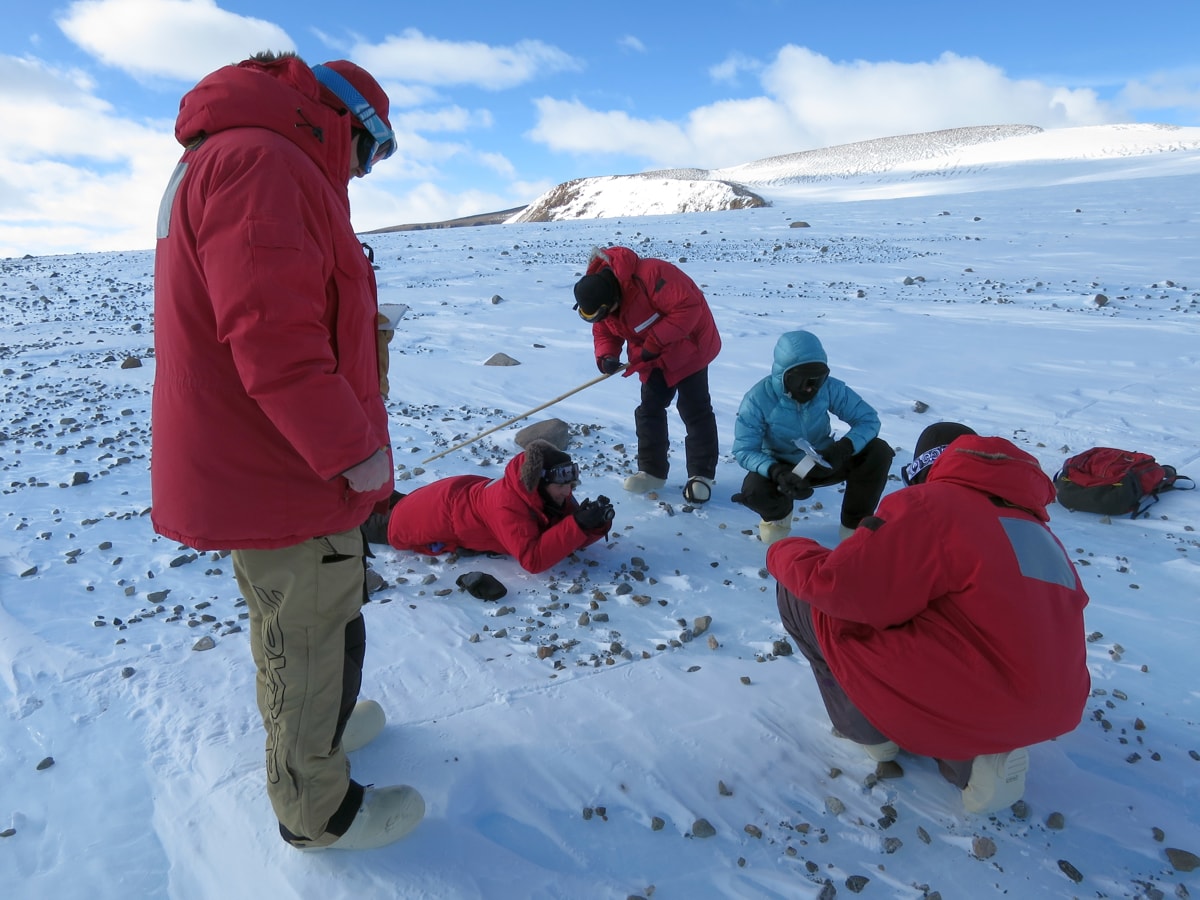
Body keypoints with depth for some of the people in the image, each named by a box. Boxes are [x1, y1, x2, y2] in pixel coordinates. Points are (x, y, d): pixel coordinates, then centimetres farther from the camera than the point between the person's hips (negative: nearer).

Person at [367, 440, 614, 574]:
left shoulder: (549, 494, -20)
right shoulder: (508, 505, -43)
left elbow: (574, 538, -12)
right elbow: (532, 559, -47)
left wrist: (596, 523, -34)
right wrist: (578, 523, -52)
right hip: (441, 513, -7)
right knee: (381, 527, 20)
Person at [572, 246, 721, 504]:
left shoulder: (650, 275, -35)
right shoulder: (600, 296, -10)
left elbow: (687, 308, -36)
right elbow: (604, 333, 1)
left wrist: (655, 343, -31)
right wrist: (606, 357, -21)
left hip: (688, 345, -7)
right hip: (653, 357, 7)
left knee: (694, 410, -5)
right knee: (649, 409, 7)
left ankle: (702, 475, 6)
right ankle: (652, 471, 19)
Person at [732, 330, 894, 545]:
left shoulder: (830, 387, -18)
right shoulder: (759, 398, -24)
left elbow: (868, 418, -14)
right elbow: (744, 450, -24)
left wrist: (844, 447, -36)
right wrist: (776, 472, -43)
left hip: (824, 462, 3)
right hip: (783, 468, -2)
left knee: (879, 452, -22)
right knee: (754, 490, -36)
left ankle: (854, 525, -2)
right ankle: (778, 514, 5)